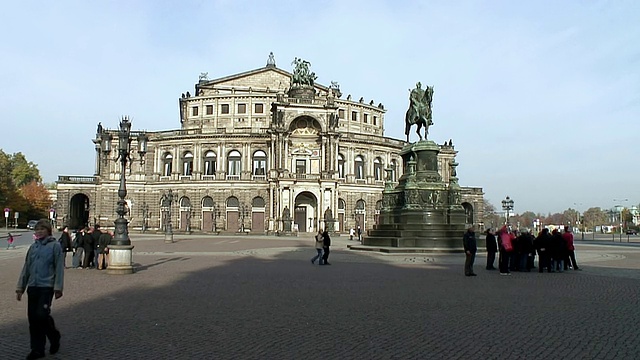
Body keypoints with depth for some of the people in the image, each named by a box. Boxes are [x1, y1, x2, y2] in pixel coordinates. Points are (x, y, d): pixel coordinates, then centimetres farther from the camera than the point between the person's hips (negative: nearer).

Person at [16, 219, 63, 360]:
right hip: (32, 287, 5)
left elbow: (59, 268, -6)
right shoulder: (33, 247, 12)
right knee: (33, 318, 6)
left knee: (42, 314, -13)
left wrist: (58, 288, -11)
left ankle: (54, 336, 15)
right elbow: (26, 268, 16)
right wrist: (20, 287, 14)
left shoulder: (55, 246, -3)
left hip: (46, 286, -5)